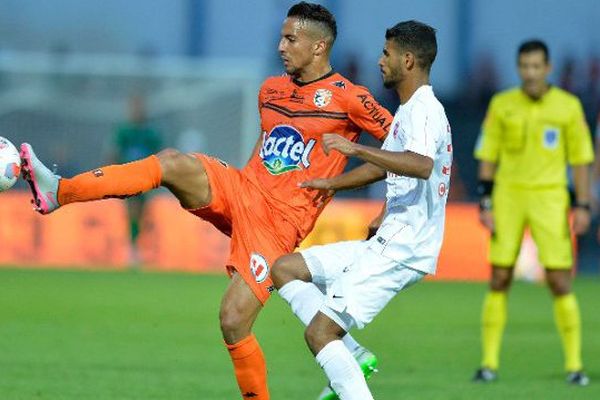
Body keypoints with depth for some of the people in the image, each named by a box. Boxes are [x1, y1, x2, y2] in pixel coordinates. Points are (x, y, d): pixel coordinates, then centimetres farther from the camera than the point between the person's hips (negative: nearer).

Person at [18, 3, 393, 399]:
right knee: (173, 163, -23)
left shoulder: (348, 98, -7)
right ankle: (58, 192, -30)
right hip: (239, 189, 5)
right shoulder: (271, 90, 14)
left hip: (278, 224, -5)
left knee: (234, 321, -15)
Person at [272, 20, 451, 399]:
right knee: (285, 268, 10)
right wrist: (329, 183, 33)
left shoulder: (425, 111, -15)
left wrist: (356, 148, -37)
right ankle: (349, 356, 5)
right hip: (385, 244, 10)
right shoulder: (408, 111, 19)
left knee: (319, 333, -14)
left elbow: (422, 166, -36)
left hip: (401, 250, -10)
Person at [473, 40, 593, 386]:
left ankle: (574, 365, 2)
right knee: (499, 280, -1)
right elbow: (487, 156, 5)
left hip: (550, 198, -1)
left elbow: (581, 158, 3)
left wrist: (582, 206, -4)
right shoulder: (502, 105, 2)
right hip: (508, 197, 1)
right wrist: (486, 204, -2)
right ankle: (489, 363, 5)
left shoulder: (569, 106, -1)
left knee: (560, 282, -6)